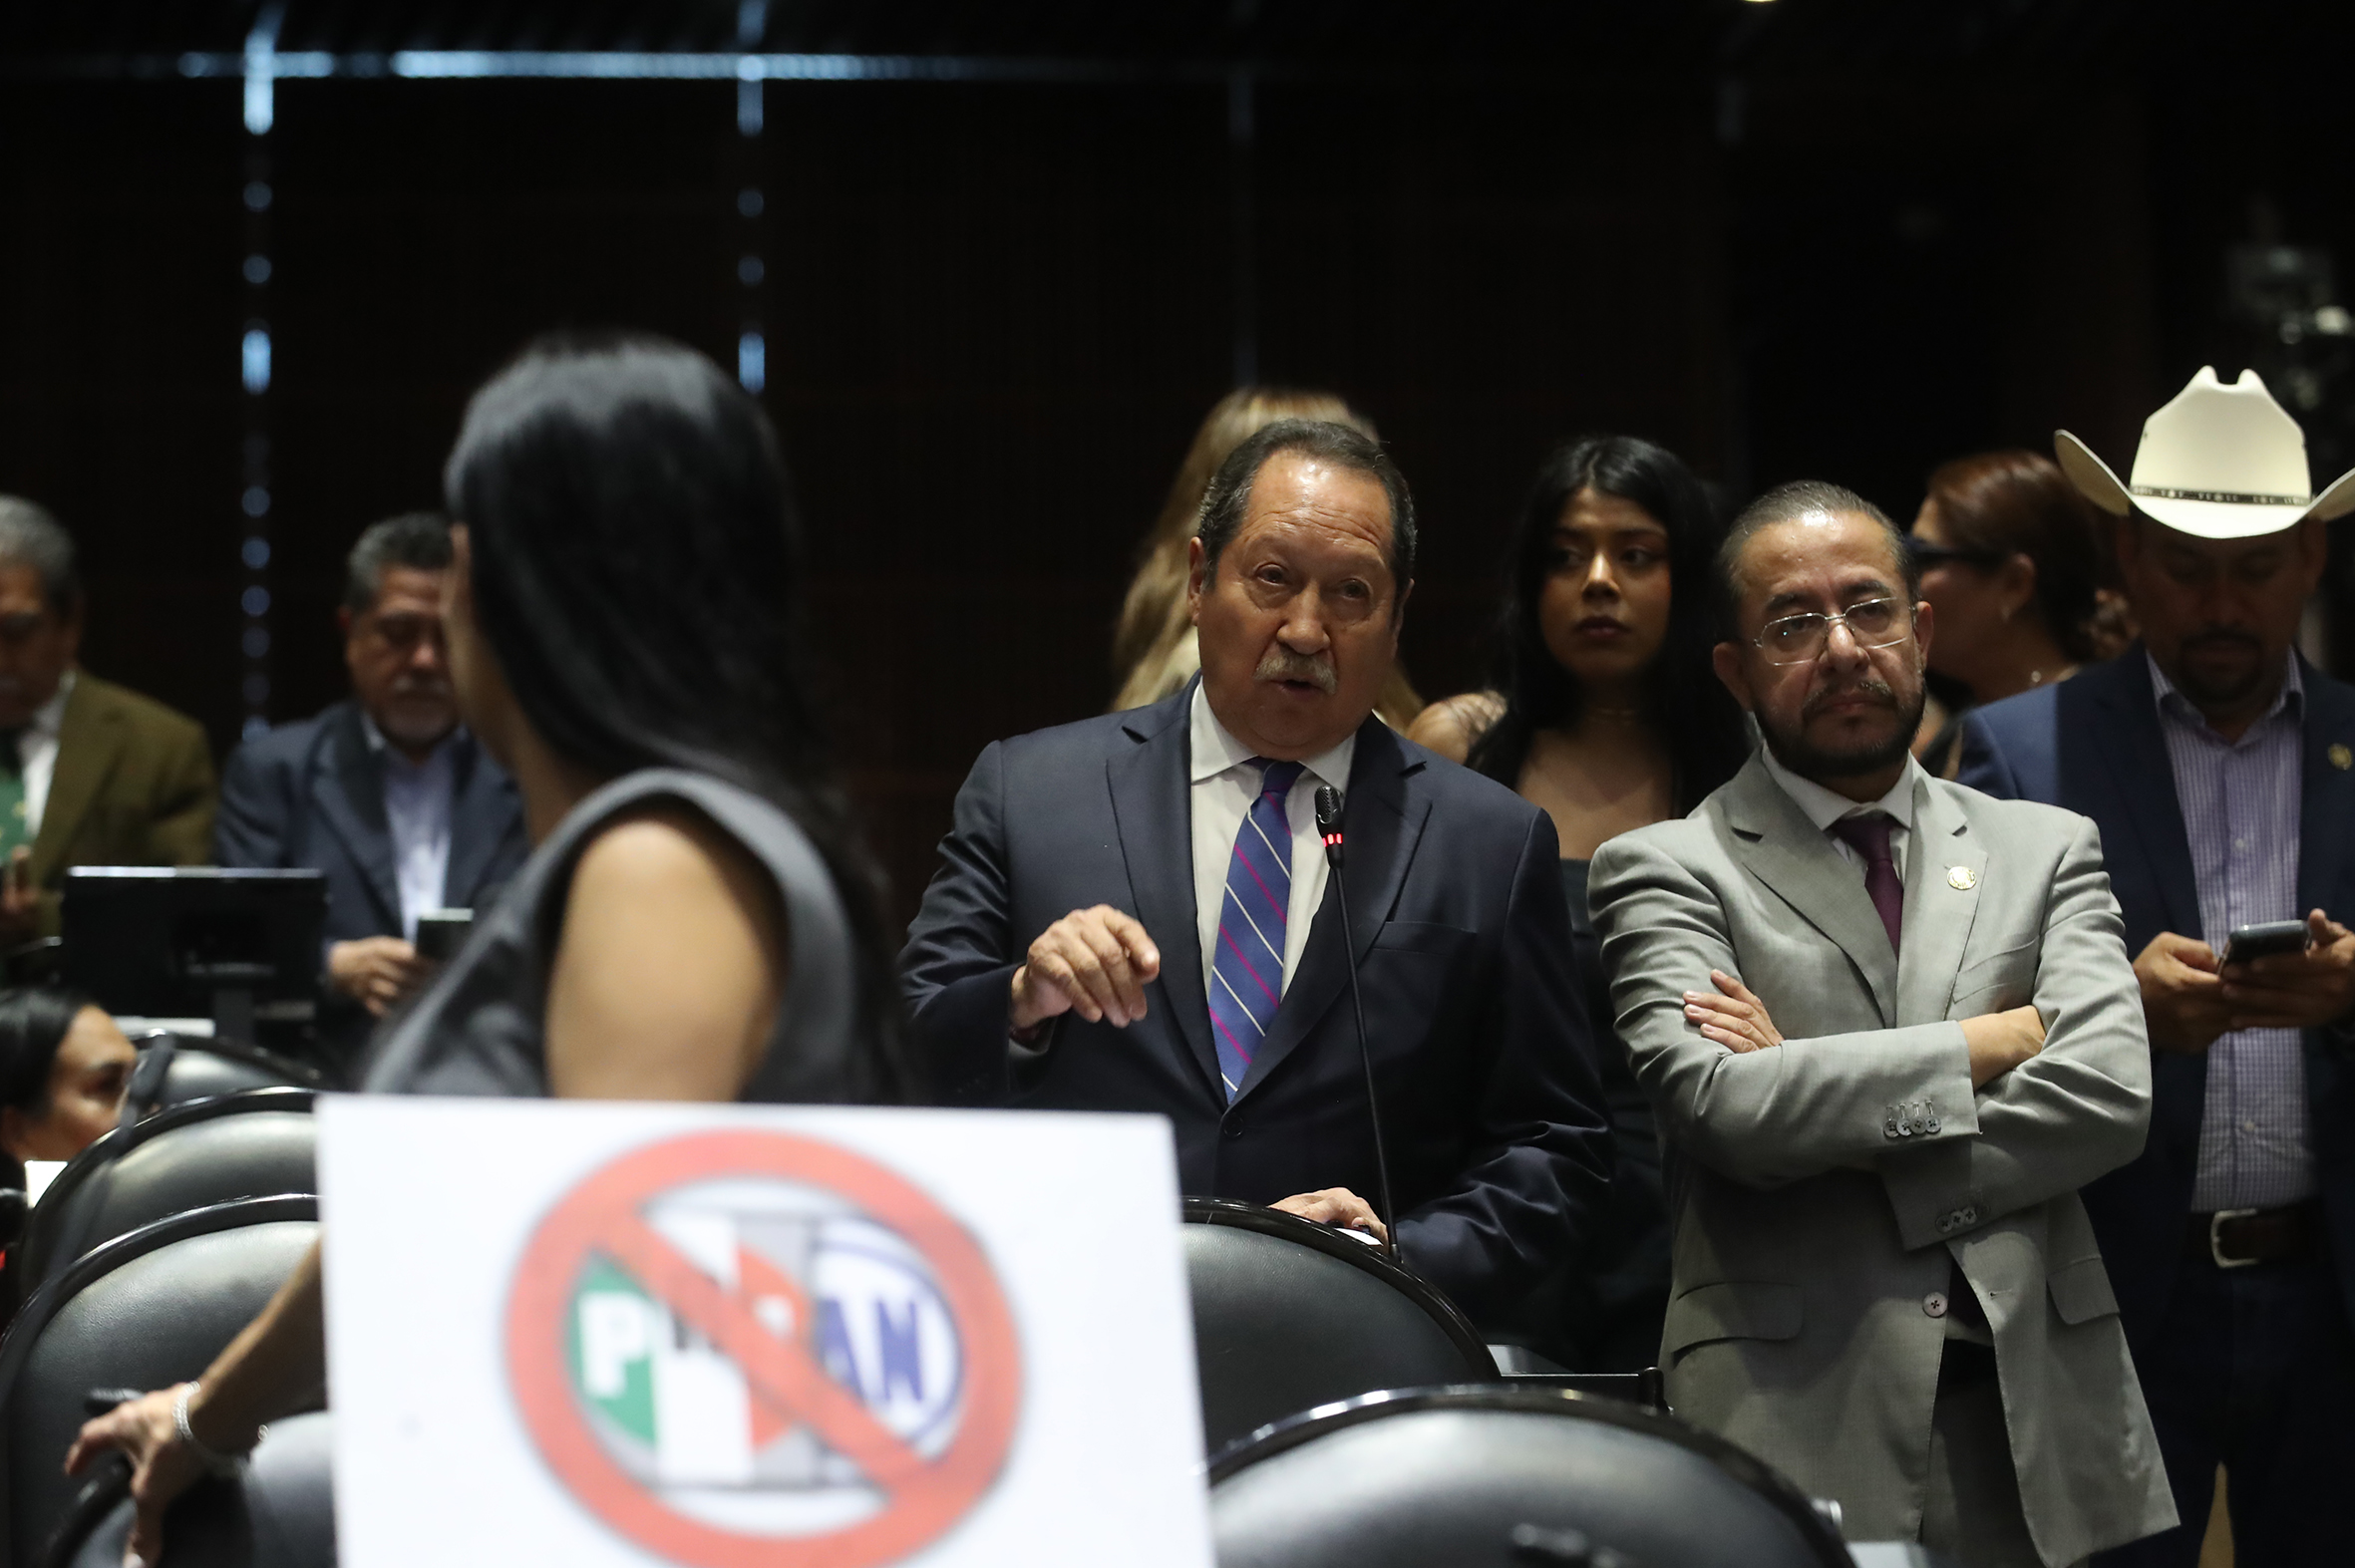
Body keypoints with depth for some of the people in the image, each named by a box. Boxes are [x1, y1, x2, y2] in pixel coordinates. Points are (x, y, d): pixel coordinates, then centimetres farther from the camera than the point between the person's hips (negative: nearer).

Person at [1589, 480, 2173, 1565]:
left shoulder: (2047, 851, 13)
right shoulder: (1666, 870, 4)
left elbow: (2110, 1095, -2)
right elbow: (1719, 1106, -13)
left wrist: (1812, 1094, -8)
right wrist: (1998, 1039, -5)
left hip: (2035, 1412, 3)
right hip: (1796, 1422, -3)